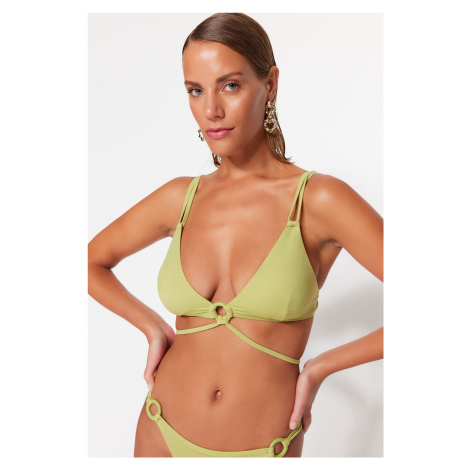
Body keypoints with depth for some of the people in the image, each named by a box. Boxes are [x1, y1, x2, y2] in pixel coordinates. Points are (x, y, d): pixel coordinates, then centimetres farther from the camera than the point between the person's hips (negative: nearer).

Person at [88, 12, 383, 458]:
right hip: (163, 435, 3)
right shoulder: (180, 198, -3)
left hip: (263, 448, -3)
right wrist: (155, 329, 2)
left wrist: (320, 367, -11)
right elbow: (92, 261, 14)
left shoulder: (321, 200, -14)